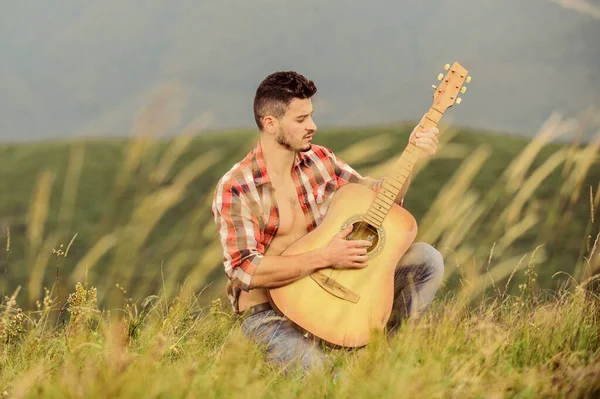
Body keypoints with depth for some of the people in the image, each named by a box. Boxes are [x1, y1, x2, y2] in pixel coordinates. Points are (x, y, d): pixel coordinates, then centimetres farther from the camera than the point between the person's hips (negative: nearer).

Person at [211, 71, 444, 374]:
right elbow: (247, 270, -23)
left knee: (426, 259, -6)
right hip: (270, 312, -6)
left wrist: (413, 159, 0)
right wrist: (325, 257, -25)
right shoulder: (235, 189, -15)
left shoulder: (320, 160, 5)